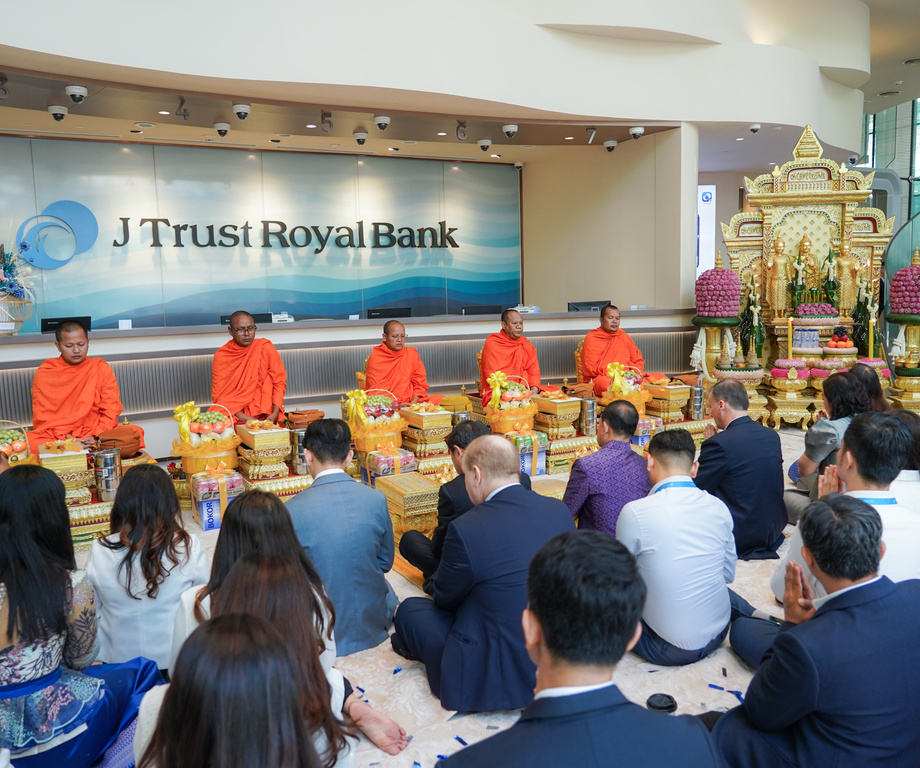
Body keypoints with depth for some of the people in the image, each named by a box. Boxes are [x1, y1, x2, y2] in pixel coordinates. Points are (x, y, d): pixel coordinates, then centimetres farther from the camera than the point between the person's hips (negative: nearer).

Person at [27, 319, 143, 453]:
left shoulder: (102, 368, 11)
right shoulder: (44, 373, 9)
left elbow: (111, 410, 5)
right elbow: (42, 416, 2)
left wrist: (97, 437, -13)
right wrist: (65, 438, -16)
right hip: (57, 437, 0)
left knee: (135, 432, -29)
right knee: (29, 440, -34)